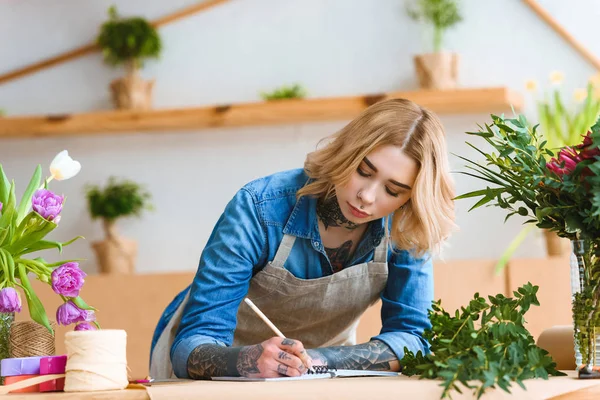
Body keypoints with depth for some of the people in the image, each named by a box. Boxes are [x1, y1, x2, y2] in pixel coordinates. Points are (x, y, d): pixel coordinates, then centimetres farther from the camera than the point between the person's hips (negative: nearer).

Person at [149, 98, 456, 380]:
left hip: (310, 380, 3)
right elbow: (192, 345, -26)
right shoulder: (259, 210, -24)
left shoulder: (404, 230, -16)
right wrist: (249, 360, -47)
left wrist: (317, 359, -32)